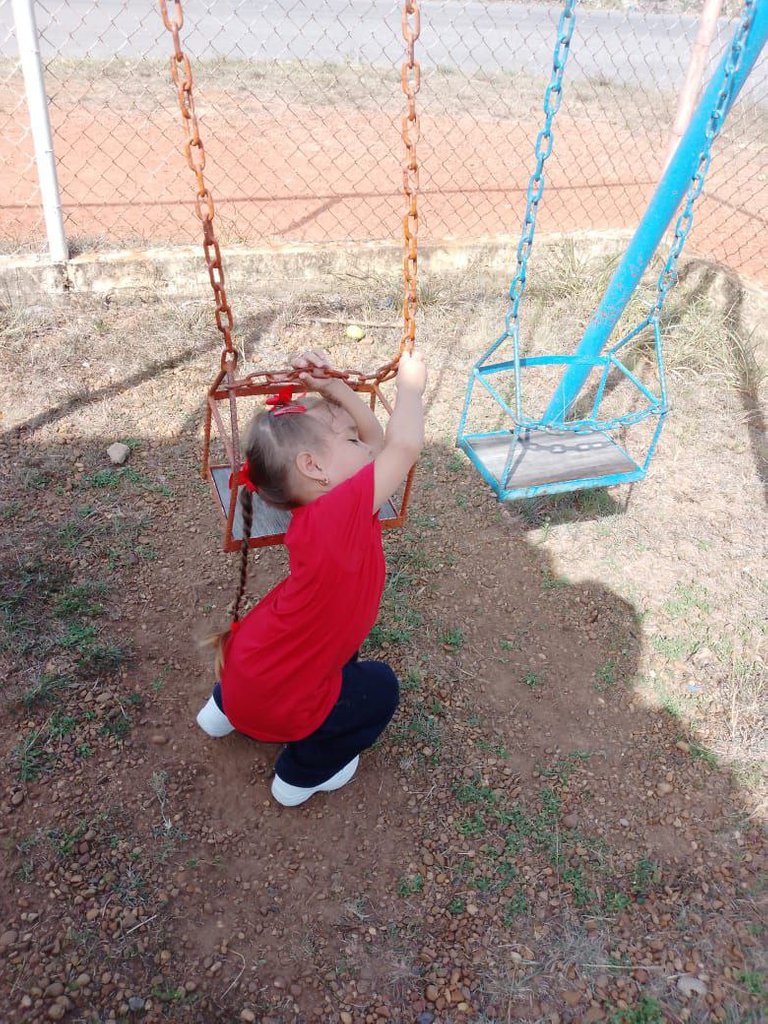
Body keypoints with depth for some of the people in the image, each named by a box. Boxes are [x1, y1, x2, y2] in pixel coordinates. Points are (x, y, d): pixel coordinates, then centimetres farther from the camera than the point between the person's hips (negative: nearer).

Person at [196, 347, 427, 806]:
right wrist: (410, 384, -17)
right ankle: (304, 774, 28)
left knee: (337, 649, 34)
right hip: (274, 703, -7)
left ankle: (227, 709, 43)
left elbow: (381, 441, -1)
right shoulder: (338, 513, -34)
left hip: (250, 663, 7)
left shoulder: (320, 514, -8)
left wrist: (335, 390, -6)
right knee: (379, 688, 13)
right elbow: (405, 446, -33)